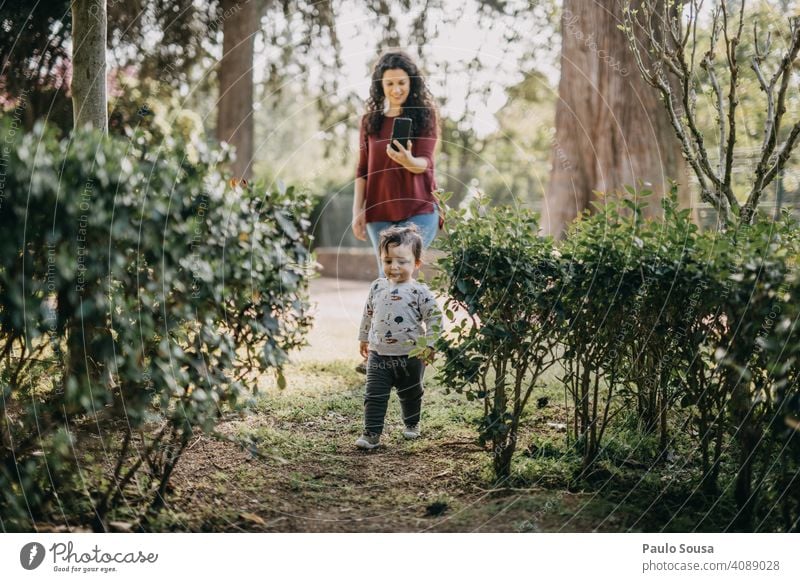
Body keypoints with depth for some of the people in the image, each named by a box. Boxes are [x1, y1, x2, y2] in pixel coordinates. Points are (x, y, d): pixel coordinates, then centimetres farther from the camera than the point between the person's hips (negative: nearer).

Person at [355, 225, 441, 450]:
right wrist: (364, 338, 20)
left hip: (410, 356, -2)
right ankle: (371, 433, 2)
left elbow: (434, 318, -12)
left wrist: (429, 345, -15)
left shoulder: (420, 292, -13)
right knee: (374, 396, -2)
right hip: (379, 355, 3)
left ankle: (412, 424, 39)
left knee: (410, 394, 17)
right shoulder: (377, 287, 1)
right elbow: (368, 314, 14)